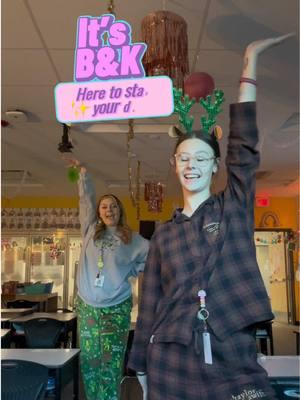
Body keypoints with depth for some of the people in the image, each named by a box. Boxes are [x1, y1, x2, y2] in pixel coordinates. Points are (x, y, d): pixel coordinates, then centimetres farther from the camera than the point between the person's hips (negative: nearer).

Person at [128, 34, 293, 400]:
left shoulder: (235, 207, 3)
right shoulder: (163, 234, 7)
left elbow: (243, 144, -8)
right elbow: (149, 304, 8)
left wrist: (250, 60, -9)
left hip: (235, 366, -1)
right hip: (171, 367, 2)